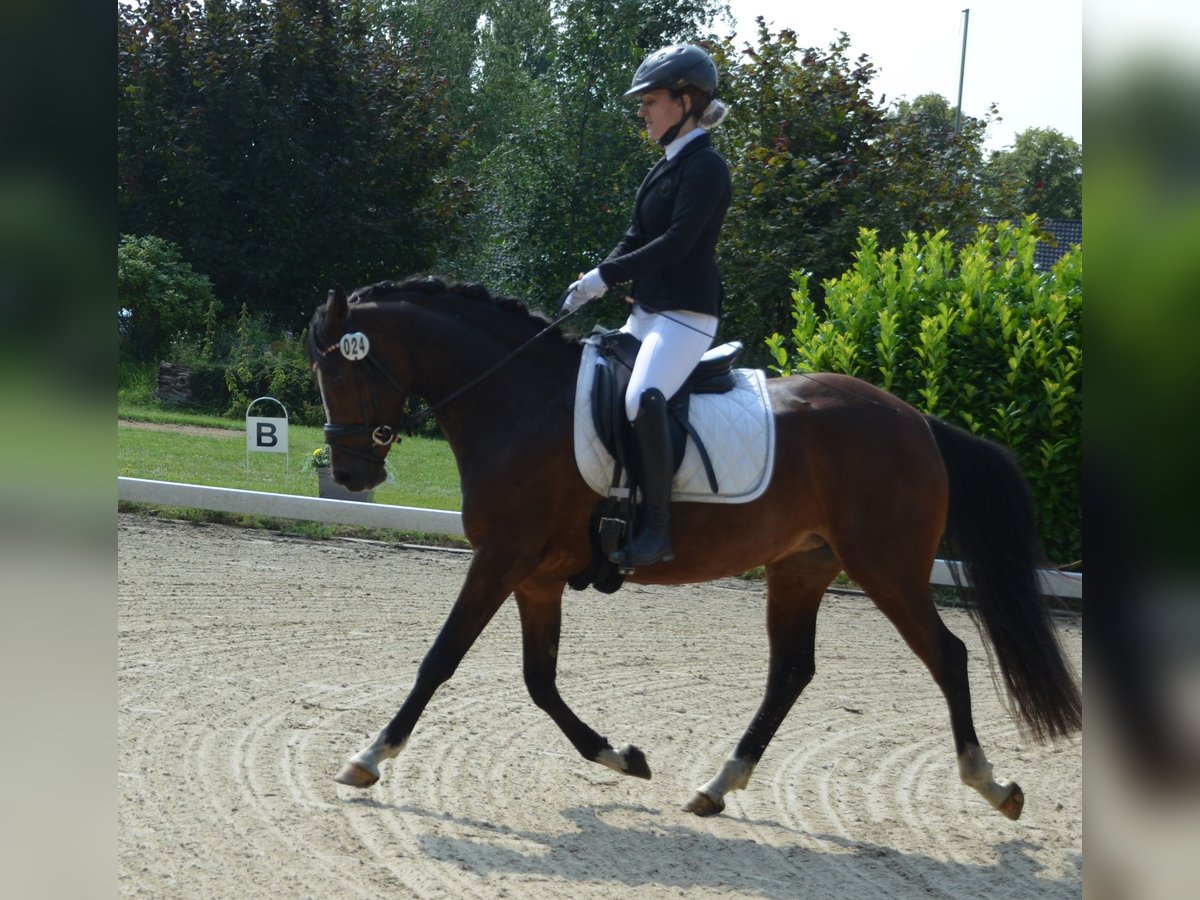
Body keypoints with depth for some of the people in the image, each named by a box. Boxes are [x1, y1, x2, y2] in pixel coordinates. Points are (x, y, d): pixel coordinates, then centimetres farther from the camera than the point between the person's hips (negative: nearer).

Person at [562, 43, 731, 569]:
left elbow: (676, 243, -21)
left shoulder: (704, 167, -12)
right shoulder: (668, 167, 16)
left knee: (643, 397, -34)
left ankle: (657, 529, -33)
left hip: (686, 315, -11)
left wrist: (605, 275, -19)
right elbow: (636, 239, 17)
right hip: (647, 311, 11)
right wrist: (594, 282, 2)